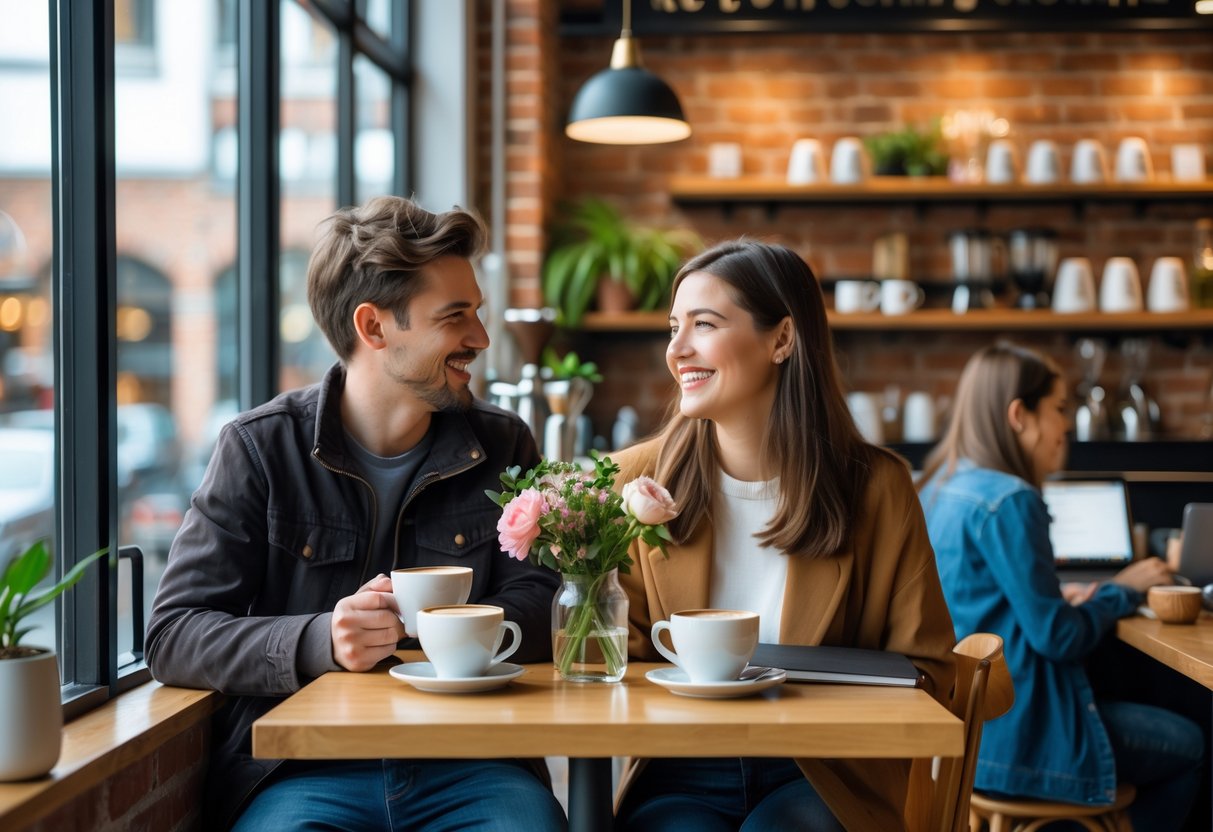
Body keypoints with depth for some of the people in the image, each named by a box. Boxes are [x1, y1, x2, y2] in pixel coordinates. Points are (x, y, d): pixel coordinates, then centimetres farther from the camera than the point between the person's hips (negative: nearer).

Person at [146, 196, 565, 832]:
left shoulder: (503, 447, 11)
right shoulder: (259, 448, 1)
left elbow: (540, 607, 3)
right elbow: (172, 636, -4)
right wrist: (320, 639, -21)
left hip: (468, 769, 2)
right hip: (300, 772, -2)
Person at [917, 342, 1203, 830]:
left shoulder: (941, 487, 8)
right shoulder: (1008, 501, -20)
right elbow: (1058, 638, -18)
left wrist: (1058, 599, 8)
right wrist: (1122, 591, -2)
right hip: (1006, 733, -9)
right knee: (1188, 747, 8)